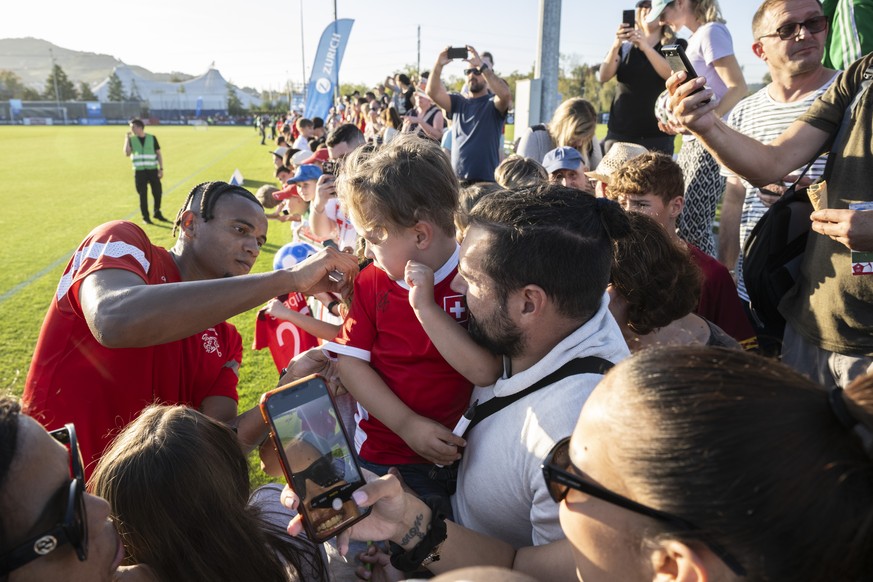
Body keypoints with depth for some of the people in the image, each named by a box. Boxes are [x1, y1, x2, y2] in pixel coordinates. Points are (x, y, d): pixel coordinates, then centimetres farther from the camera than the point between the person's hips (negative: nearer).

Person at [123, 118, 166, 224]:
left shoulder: (152, 138, 3)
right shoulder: (131, 139, 4)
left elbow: (159, 154, 7)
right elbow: (127, 154, -8)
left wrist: (161, 169, 0)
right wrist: (127, 139, -10)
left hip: (153, 170, 0)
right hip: (139, 171, 0)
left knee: (158, 192, 2)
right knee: (143, 195, 1)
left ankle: (157, 213, 22)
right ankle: (145, 217, 10)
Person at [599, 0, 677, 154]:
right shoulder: (624, 47, 11)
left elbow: (672, 75, -12)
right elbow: (603, 77, -2)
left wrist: (645, 46, -23)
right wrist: (616, 45, -18)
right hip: (619, 132, 2)